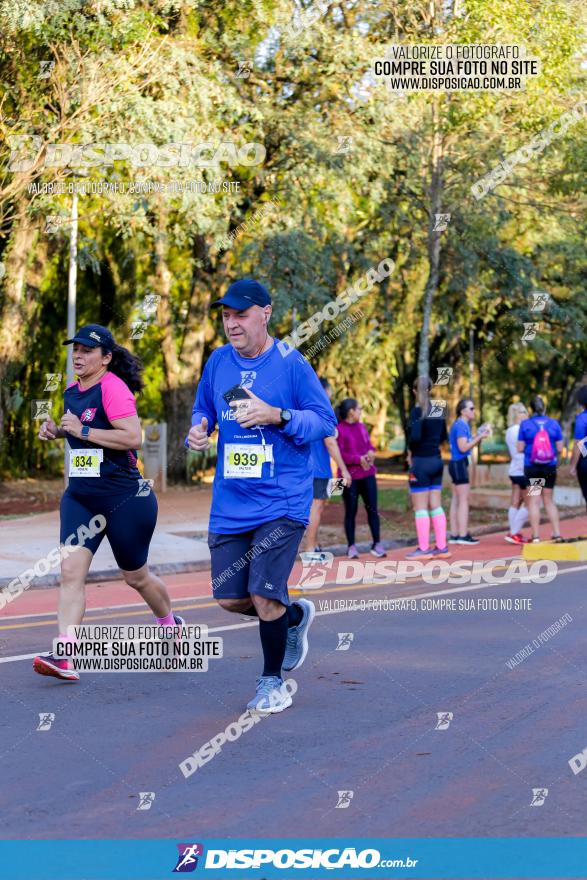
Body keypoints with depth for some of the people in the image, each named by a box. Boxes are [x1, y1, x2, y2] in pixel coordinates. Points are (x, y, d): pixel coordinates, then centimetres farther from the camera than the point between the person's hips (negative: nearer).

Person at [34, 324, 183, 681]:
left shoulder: (113, 388, -15)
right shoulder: (72, 392, 10)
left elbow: (133, 437, -25)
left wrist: (83, 430, -23)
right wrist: (58, 431, 10)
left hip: (125, 496, -7)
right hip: (80, 497, 7)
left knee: (136, 576, 10)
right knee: (71, 569, -11)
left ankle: (171, 625, 40)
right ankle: (64, 656, -17)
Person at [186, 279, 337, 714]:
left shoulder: (291, 364, -8)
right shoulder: (218, 362, 6)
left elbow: (326, 420, -6)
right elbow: (203, 410, 20)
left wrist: (276, 416, -21)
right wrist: (198, 430, -3)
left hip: (282, 502, -5)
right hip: (230, 503, 5)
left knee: (265, 598, -10)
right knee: (230, 598, 6)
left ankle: (273, 681, 13)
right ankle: (295, 616, 37)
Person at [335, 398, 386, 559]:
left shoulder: (361, 427, 12)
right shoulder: (339, 430, -9)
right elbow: (339, 454, -14)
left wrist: (371, 452, -7)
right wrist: (358, 459, -22)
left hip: (367, 474, 5)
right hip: (349, 476, -5)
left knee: (372, 508, 2)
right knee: (351, 511, 1)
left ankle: (377, 544, 7)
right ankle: (351, 546, 9)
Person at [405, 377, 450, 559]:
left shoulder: (418, 411, -14)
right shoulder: (439, 410, 7)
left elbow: (415, 436, -23)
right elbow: (443, 436, 12)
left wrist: (410, 451, -7)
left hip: (420, 462, -7)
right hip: (437, 461, 7)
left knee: (420, 508, 0)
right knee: (436, 506, 11)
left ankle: (423, 549, 2)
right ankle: (441, 547, 12)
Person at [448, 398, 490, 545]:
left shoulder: (462, 425, 17)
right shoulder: (461, 425, -14)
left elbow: (468, 444, 17)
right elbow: (463, 447, -20)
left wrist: (479, 436, 8)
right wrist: (479, 437, -16)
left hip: (457, 465, 10)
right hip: (459, 464, -10)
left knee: (456, 500, 9)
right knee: (464, 500, -9)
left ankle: (454, 535, 10)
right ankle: (463, 535, -10)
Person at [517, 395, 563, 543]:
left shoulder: (525, 424, -7)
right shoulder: (554, 424, -1)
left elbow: (520, 448, -6)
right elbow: (560, 449, -1)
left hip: (532, 468, -2)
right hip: (550, 467, 2)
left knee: (533, 501, 2)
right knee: (549, 500, 14)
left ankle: (535, 536, -2)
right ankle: (557, 533, 9)